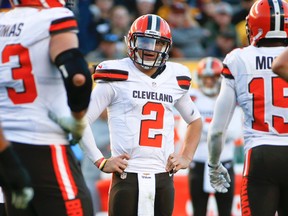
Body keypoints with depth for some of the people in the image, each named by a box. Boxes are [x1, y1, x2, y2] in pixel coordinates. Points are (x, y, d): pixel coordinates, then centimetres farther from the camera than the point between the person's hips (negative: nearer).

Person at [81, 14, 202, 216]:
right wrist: (101, 162, -8)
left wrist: (186, 157, 15)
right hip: (127, 176, -4)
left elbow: (195, 121, 29)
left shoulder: (174, 80, 12)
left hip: (163, 177, 4)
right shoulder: (118, 78, -3)